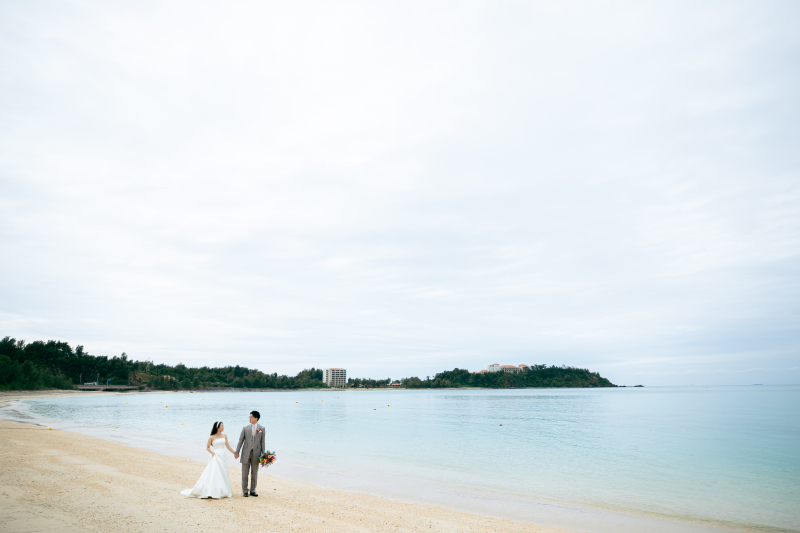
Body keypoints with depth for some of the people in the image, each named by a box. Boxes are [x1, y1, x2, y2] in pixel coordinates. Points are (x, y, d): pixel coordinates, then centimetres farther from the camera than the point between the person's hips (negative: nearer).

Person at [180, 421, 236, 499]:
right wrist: (213, 453, -14)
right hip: (215, 457, -5)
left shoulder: (224, 435, 7)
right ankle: (210, 492, -2)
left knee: (223, 474, 8)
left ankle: (223, 491, 18)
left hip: (223, 457, 5)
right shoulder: (212, 437, -5)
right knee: (213, 474, -8)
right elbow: (207, 447, 1)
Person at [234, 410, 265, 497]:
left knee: (254, 473, 8)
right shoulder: (245, 428, 2)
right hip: (246, 453, 0)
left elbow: (262, 442, 3)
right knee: (245, 473, 6)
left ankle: (252, 490, 21)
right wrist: (236, 452, 1)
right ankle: (245, 491, 18)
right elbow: (240, 440, 4)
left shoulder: (262, 428, 1)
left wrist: (263, 454, 0)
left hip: (256, 453, 0)